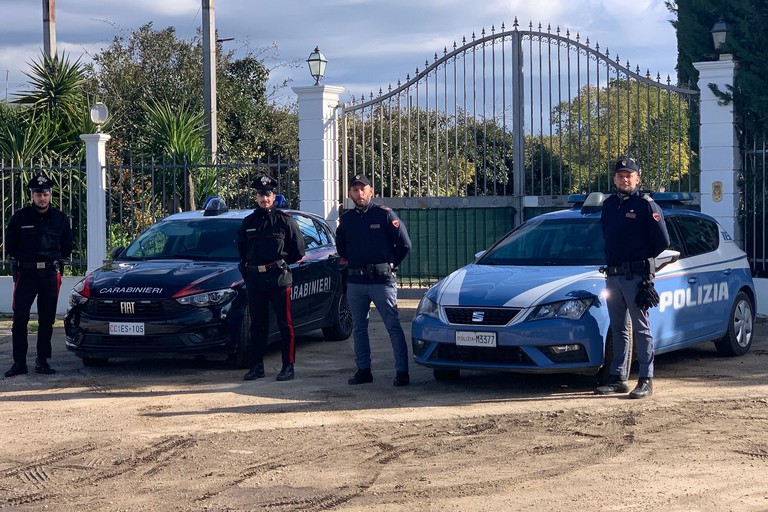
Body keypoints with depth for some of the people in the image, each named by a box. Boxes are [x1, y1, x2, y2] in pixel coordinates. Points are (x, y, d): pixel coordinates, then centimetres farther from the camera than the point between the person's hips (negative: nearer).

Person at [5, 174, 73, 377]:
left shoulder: (60, 219, 6)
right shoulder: (19, 217, 1)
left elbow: (67, 247, 15)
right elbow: (10, 246, 9)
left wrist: (55, 261, 7)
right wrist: (24, 259, 5)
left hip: (50, 274, 2)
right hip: (25, 274, -1)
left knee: (47, 320, 4)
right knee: (19, 319, -8)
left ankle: (42, 361, 12)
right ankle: (19, 362, -3)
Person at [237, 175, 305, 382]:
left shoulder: (285, 220, 0)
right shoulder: (248, 222, 12)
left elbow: (298, 251, 2)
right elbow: (241, 250, 22)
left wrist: (280, 264, 4)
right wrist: (247, 271, 13)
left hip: (279, 278, -4)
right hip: (254, 279, 4)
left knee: (285, 323, -2)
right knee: (257, 324, 9)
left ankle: (288, 366, 1)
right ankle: (257, 366, 14)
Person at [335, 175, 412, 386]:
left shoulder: (384, 214, -4)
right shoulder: (346, 219, 10)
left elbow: (404, 244, -2)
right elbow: (341, 247, 27)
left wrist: (390, 265, 5)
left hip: (382, 281, -5)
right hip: (355, 281, 5)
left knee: (393, 326, -6)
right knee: (358, 328, 9)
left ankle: (402, 371, -5)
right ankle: (363, 370, 17)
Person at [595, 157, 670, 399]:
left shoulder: (646, 204, -7)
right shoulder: (609, 204, 13)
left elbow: (662, 241, -8)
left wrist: (642, 259, 2)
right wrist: (612, 260, 13)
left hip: (636, 276, -7)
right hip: (612, 275, 7)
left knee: (641, 328, -3)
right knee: (618, 329, 11)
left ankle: (646, 380, -1)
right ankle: (618, 378, 16)